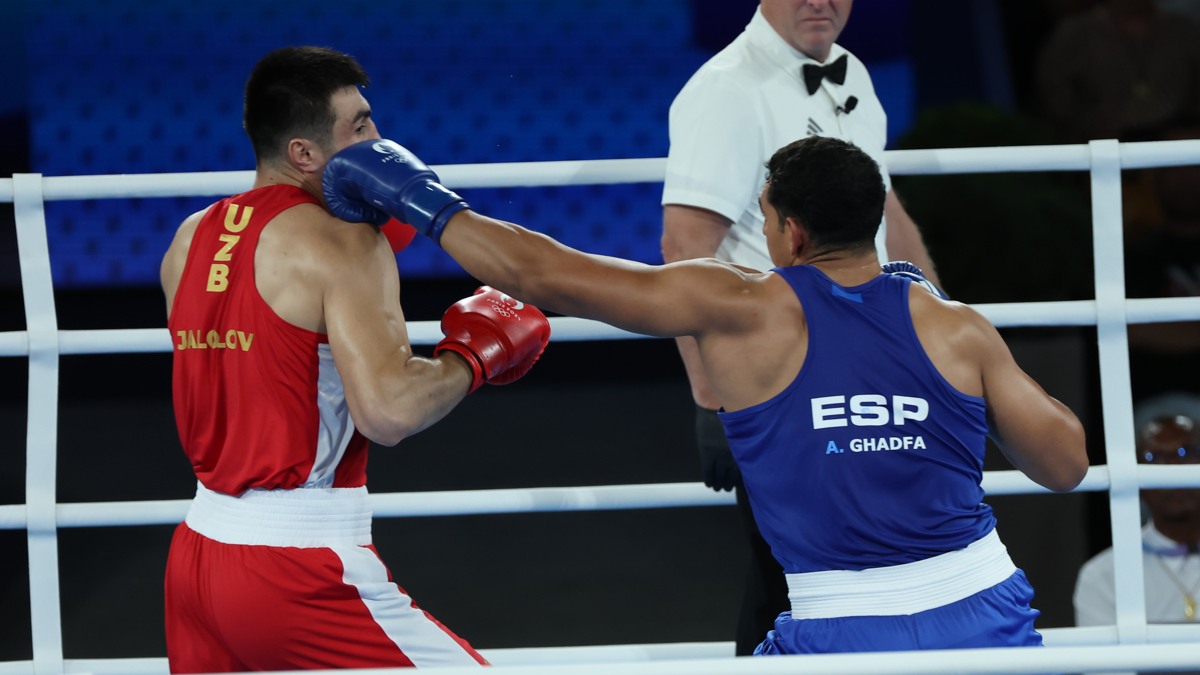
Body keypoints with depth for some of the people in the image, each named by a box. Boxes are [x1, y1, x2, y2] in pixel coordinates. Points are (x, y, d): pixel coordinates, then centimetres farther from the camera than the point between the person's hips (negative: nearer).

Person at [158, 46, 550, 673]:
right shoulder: (341, 242, -12)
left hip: (198, 550, 8)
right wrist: (474, 355, -4)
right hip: (299, 567, -8)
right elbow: (388, 410, -22)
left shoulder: (191, 239, 10)